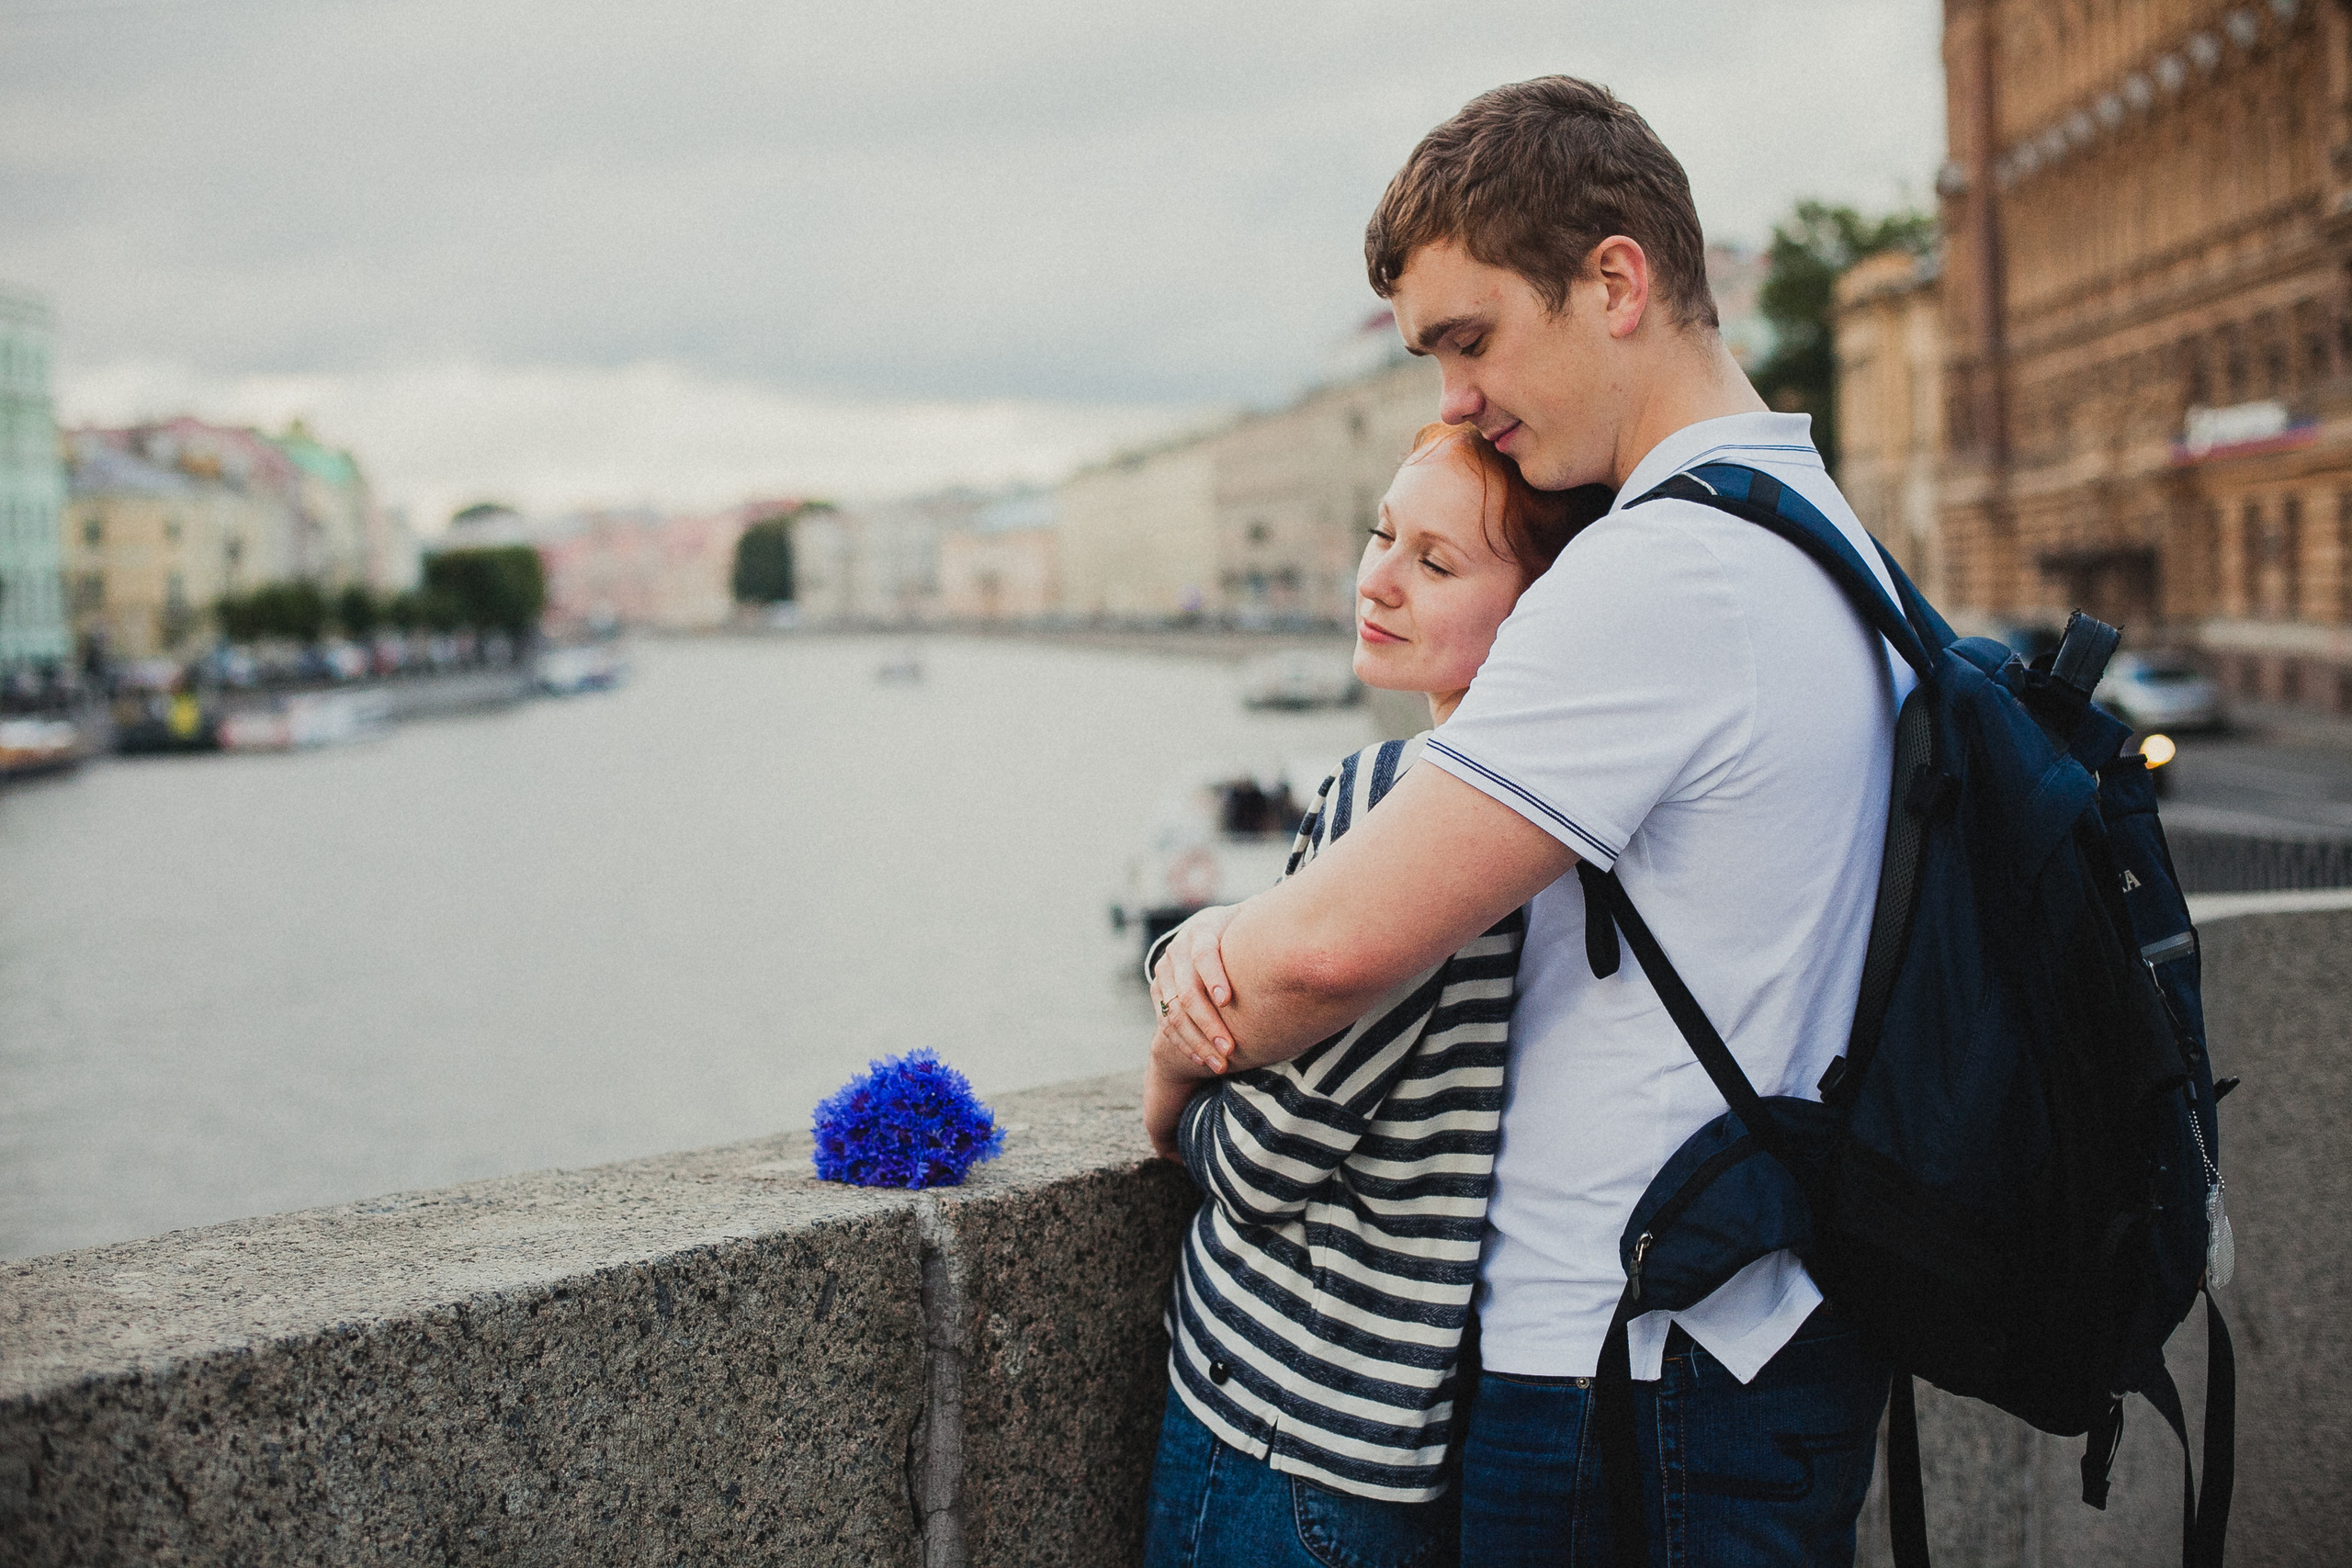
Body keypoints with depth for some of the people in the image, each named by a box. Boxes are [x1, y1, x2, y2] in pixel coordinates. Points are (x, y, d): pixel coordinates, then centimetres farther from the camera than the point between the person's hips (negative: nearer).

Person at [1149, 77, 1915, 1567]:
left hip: (1637, 1389, -9)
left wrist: (1179, 1069, -3)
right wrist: (1230, 933, -2)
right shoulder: (1818, 531, 12)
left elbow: (1343, 945, -23)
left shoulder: (1656, 574, -21)